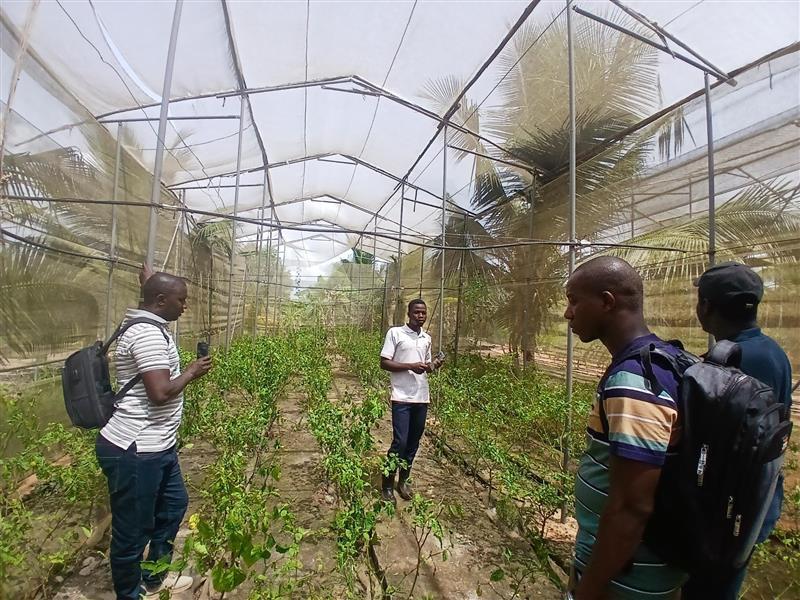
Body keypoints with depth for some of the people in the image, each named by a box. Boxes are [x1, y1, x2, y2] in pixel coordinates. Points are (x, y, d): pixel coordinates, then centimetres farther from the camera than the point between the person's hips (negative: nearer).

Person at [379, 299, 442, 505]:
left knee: (414, 442, 13)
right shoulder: (395, 333, -6)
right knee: (400, 442, -6)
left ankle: (403, 480, 31)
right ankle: (387, 486, 13)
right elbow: (384, 363, -9)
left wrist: (433, 366, -3)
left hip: (422, 398, 6)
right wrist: (410, 366, -19)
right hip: (402, 397, -6)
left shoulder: (427, 338, 11)